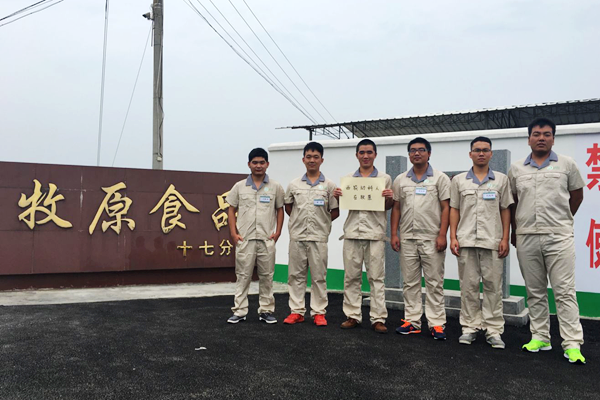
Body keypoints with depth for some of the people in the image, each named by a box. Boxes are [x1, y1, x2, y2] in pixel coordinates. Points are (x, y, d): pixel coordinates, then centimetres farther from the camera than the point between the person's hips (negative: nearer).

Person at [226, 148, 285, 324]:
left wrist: (278, 232, 1)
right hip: (244, 239, 0)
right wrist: (233, 233, -1)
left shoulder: (275, 187, 5)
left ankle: (266, 311, 17)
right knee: (242, 276, 4)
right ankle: (239, 311, 10)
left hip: (267, 239, 0)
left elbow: (280, 209, 10)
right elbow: (231, 210, 8)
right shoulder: (239, 187, 5)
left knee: (266, 276, 7)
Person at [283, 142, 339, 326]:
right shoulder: (294, 184, 6)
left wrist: (321, 222, 2)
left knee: (319, 276, 3)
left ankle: (319, 313, 12)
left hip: (319, 237, -2)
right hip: (297, 236, 2)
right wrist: (300, 221, 11)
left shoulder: (329, 185, 2)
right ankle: (297, 311, 15)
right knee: (296, 275, 6)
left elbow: (335, 212, 5)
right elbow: (288, 207, 17)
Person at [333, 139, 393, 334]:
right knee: (351, 277, 6)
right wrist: (337, 196, -3)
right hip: (352, 232, 2)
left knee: (376, 277, -1)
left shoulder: (385, 178, 6)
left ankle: (378, 318, 5)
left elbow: (388, 207, 10)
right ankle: (353, 315, 15)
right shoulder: (348, 179, 12)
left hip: (375, 233, -2)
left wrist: (389, 198, -11)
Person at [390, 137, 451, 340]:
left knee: (434, 282, 0)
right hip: (407, 238, 4)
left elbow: (446, 208, -3)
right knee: (410, 282, 8)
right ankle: (412, 321, 16)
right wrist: (394, 234, 4)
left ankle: (437, 323, 5)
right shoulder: (400, 180, 12)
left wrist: (442, 235, -11)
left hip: (431, 238, -3)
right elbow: (396, 208, 12)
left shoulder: (440, 178, 2)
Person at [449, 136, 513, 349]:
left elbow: (505, 211, 7)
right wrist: (453, 237, 1)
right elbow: (454, 210, 9)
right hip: (466, 241, 1)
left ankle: (493, 330, 8)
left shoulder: (501, 179, 8)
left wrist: (505, 239, 0)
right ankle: (470, 327, 14)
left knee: (493, 285, 1)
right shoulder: (459, 180, 10)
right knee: (468, 285, 5)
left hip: (492, 241, -1)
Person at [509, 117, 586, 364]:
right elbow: (511, 203, 15)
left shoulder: (567, 165, 3)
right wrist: (515, 231, 15)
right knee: (535, 292, 9)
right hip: (526, 238, 3)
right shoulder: (516, 169, 8)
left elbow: (577, 195, 13)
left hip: (559, 237, -2)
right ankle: (540, 337, 19)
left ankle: (572, 344, -1)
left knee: (564, 291, -4)